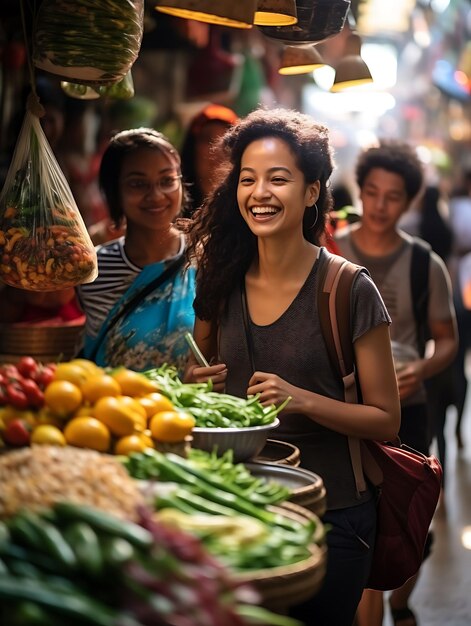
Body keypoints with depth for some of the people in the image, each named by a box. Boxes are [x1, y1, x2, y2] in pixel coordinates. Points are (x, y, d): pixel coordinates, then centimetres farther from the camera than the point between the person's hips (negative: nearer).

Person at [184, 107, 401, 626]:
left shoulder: (349, 291, -12)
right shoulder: (221, 283, 1)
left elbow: (386, 419, -9)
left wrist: (301, 399, -23)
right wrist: (194, 384, -6)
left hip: (330, 516, -4)